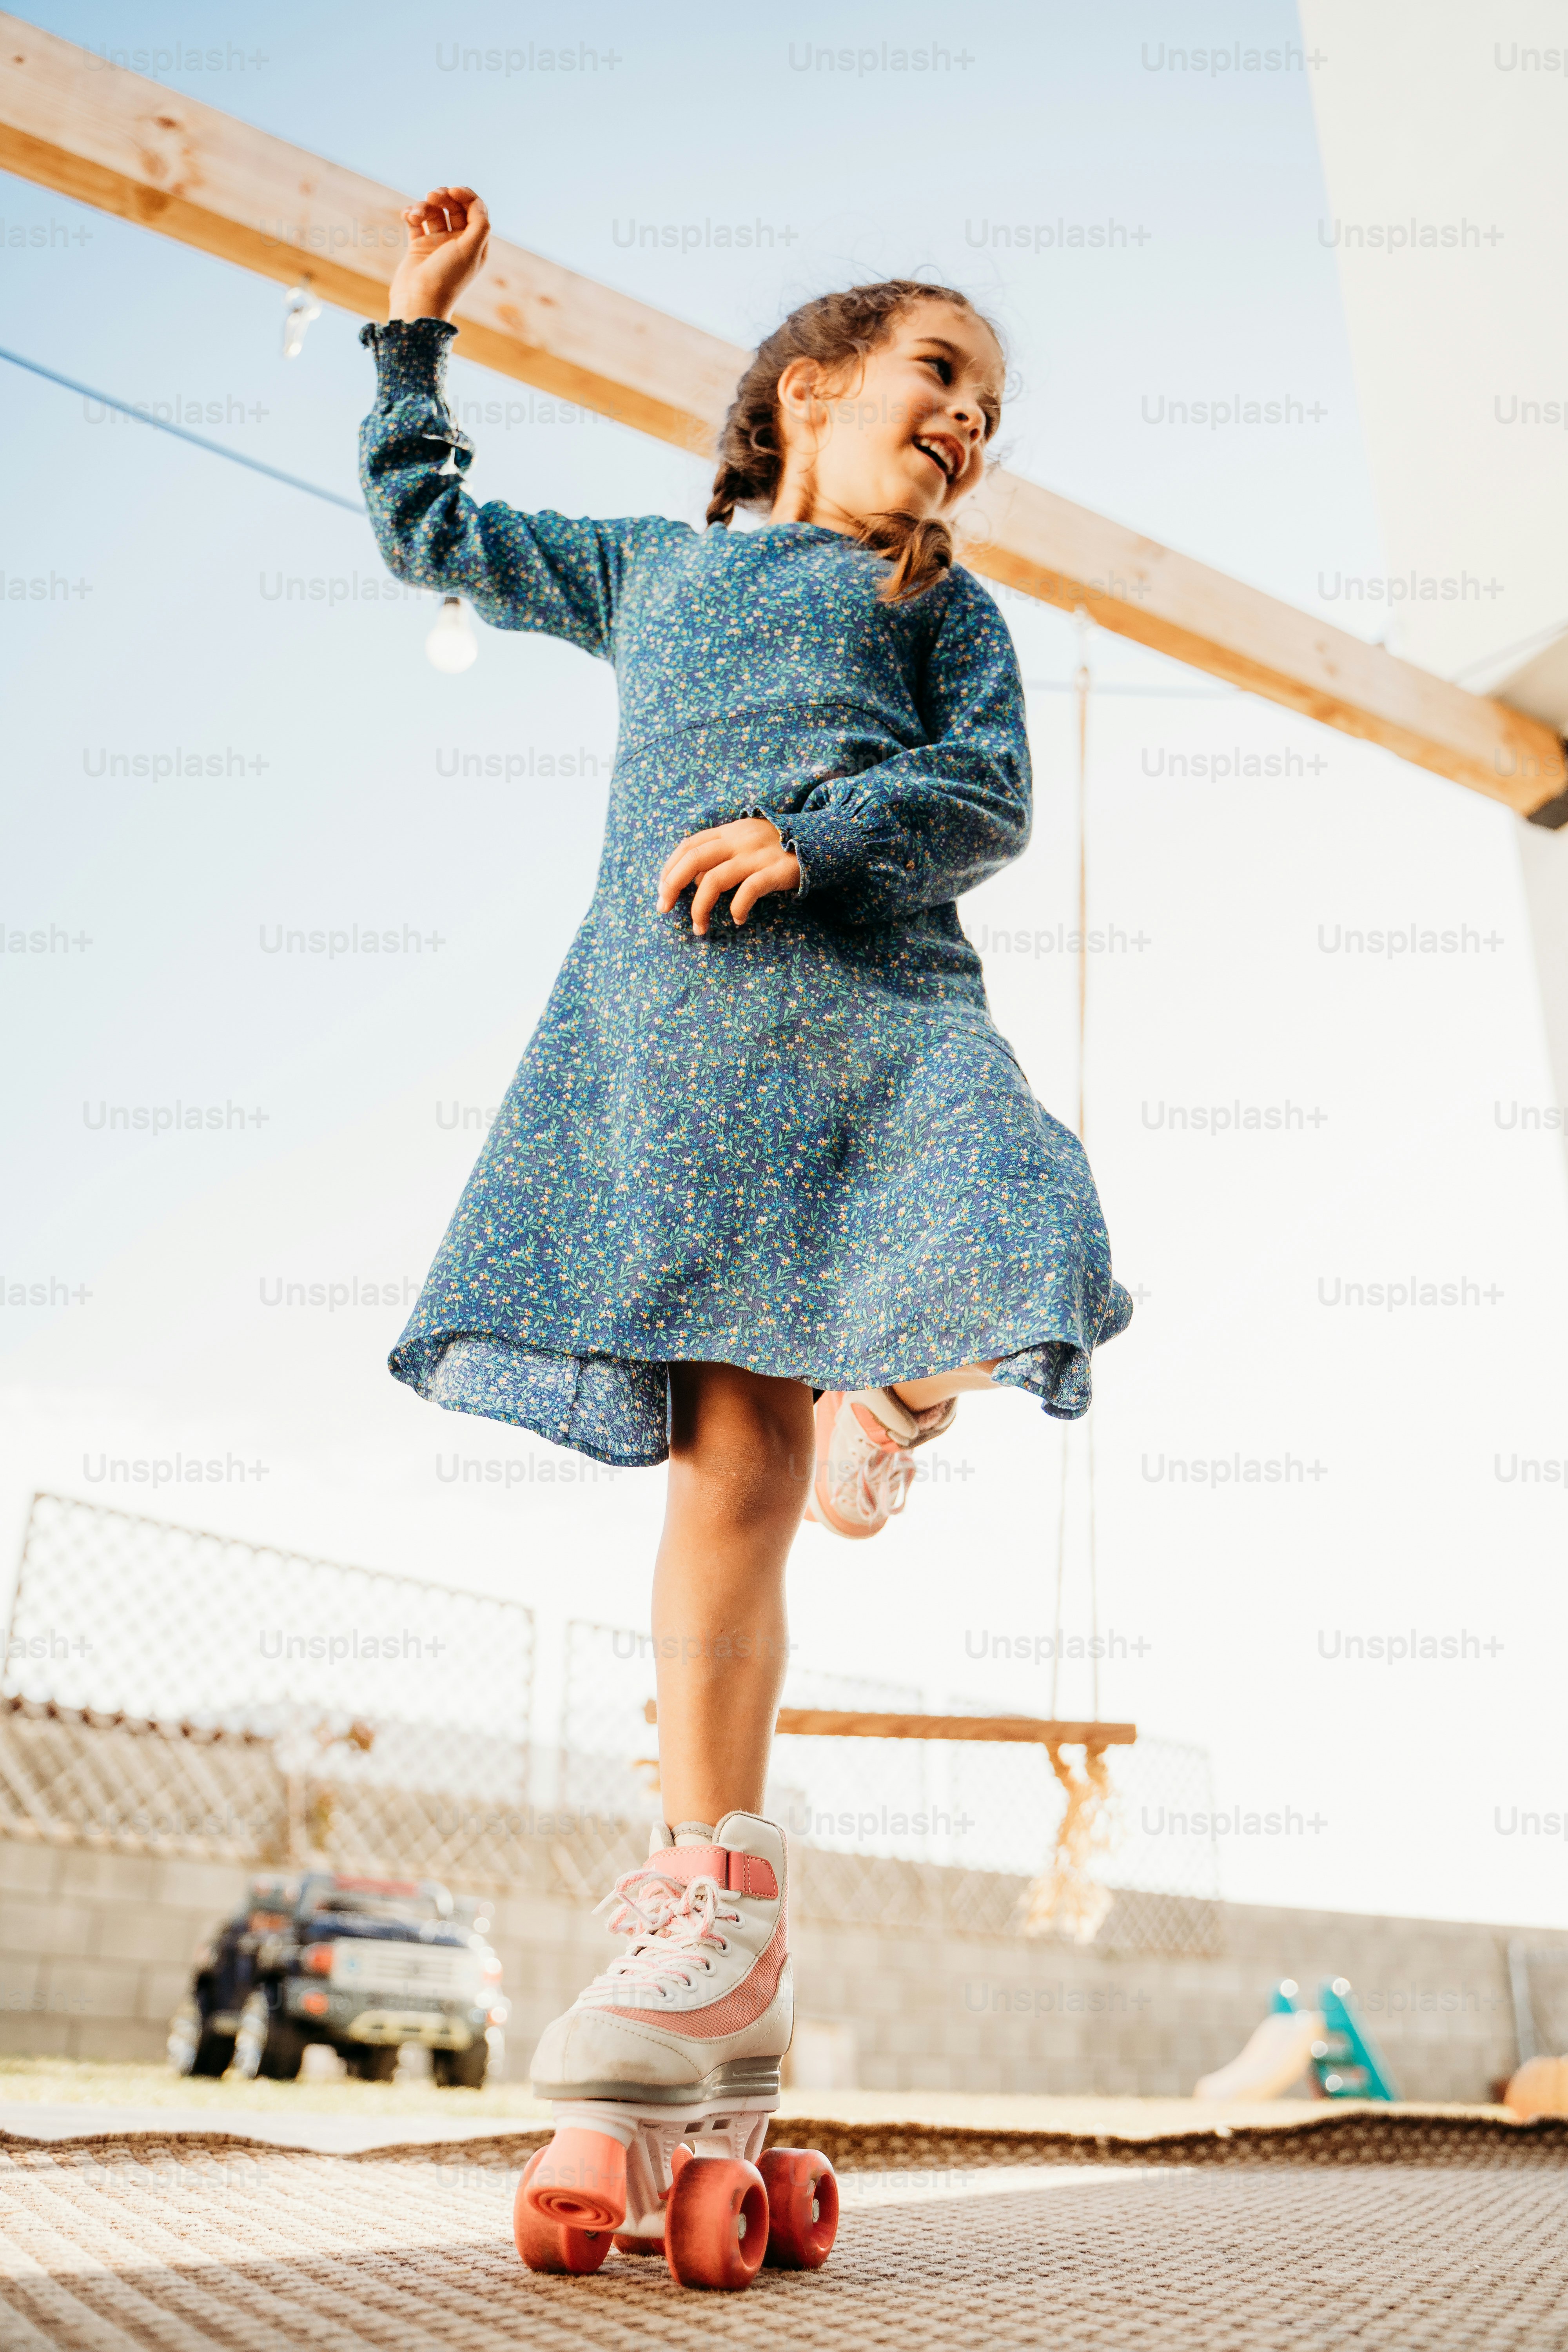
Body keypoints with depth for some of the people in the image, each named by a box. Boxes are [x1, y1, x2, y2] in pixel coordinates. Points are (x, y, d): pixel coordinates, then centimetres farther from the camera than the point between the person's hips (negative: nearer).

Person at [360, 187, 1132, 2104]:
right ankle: (714, 1907, 1)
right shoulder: (646, 569, 30)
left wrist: (815, 831, -10)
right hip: (670, 1026, 1)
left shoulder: (943, 600, 24)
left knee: (999, 1266, -29)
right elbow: (432, 534, 39)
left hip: (877, 1005, 0)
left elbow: (989, 794, 7)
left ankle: (888, 1405, 8)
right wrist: (416, 332, 41)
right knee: (733, 1458, -7)